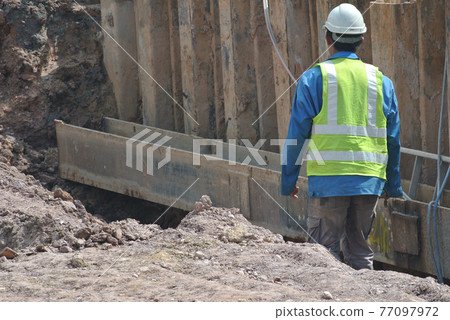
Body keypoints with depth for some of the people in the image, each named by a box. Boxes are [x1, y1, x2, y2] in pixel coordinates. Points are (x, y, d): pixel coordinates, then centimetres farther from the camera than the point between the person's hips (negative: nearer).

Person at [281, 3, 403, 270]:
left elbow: (297, 134, -2)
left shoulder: (314, 78, 0)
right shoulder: (380, 81, 10)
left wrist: (288, 180, 5)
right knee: (360, 250, 12)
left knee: (324, 249, -1)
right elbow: (393, 138, 12)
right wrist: (393, 185, 21)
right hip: (369, 179, 3)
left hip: (328, 179, -3)